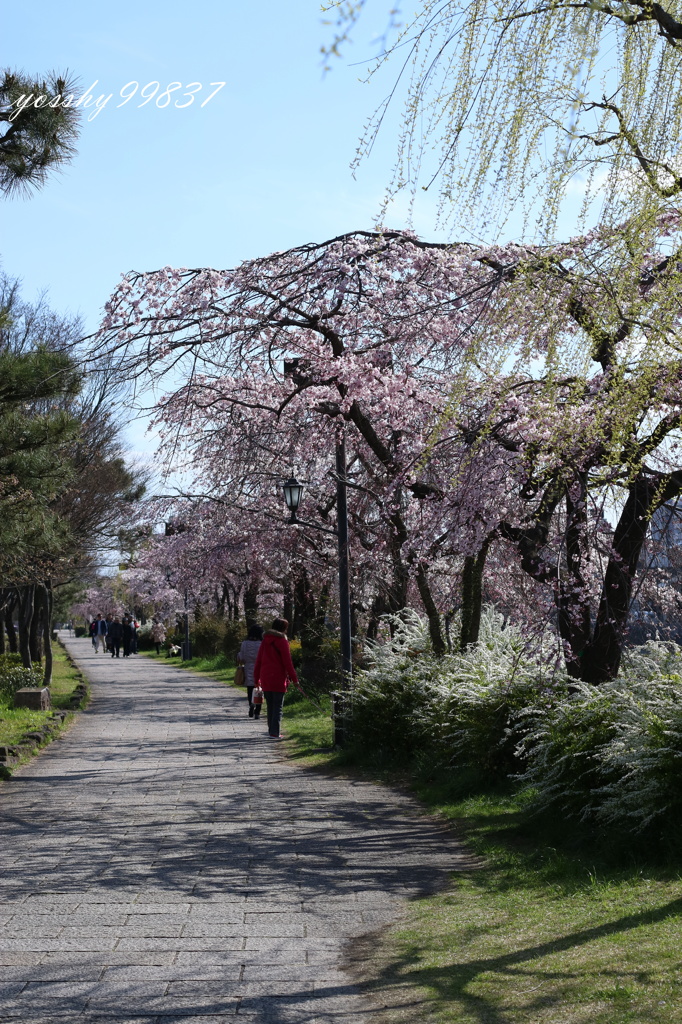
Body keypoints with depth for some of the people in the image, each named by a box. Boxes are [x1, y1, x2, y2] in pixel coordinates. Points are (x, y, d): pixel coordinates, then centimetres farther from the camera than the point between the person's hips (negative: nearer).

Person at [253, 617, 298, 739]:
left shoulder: (265, 641, 11)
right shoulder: (282, 641, -8)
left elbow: (258, 660, 13)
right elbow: (287, 662, -10)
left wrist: (256, 679, 19)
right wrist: (294, 678, -3)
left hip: (265, 679, 6)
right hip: (278, 679, -6)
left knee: (270, 706, 16)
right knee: (278, 707, -2)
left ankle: (271, 730, 23)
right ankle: (274, 733, -5)